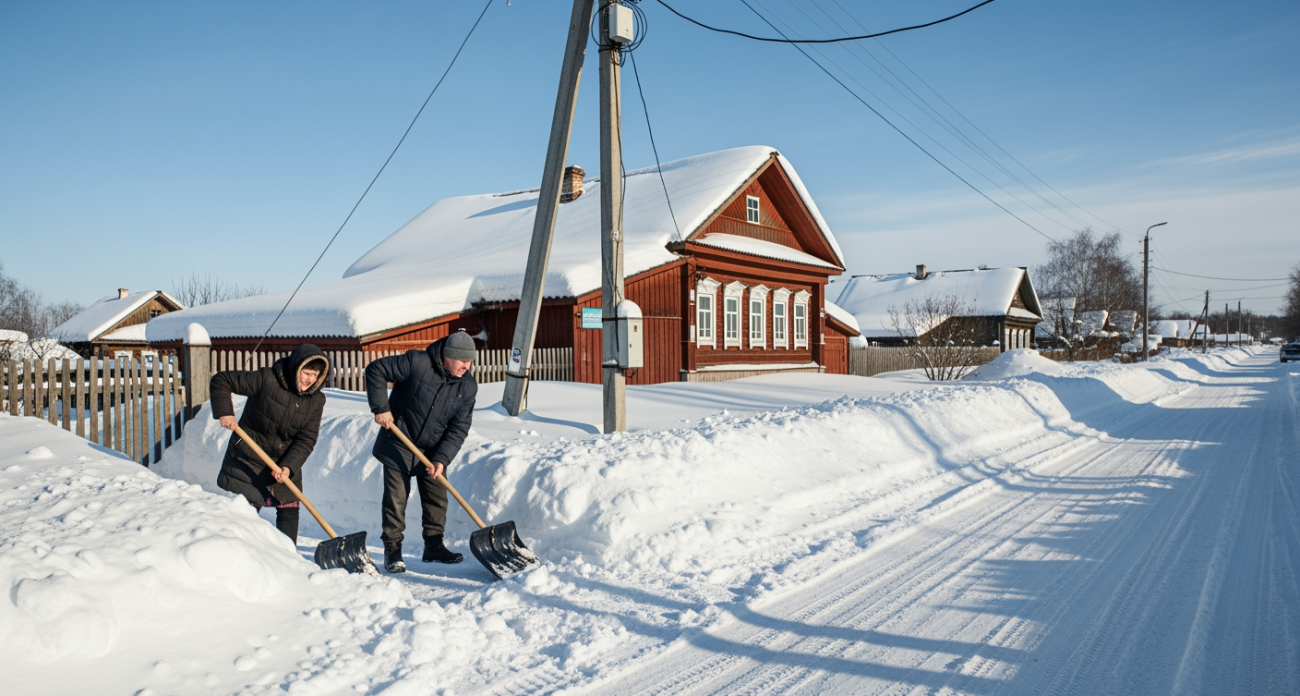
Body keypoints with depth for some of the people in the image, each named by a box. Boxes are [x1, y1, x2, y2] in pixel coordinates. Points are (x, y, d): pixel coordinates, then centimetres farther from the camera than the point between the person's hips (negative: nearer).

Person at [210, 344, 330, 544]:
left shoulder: (316, 400, -7)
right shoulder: (267, 379, -18)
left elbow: (306, 439, -11)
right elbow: (220, 381, -11)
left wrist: (289, 466, -23)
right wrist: (224, 412, -22)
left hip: (285, 465, 4)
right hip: (247, 461, -4)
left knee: (289, 512, 5)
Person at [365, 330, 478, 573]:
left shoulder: (468, 387, -9)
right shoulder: (416, 362, -22)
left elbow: (459, 428, -9)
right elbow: (375, 370, -15)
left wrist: (442, 458, -18)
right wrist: (380, 407, -19)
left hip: (433, 451, 4)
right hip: (398, 446, -4)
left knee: (437, 498, 9)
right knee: (396, 499, 0)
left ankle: (434, 546, 24)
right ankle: (392, 549, 14)